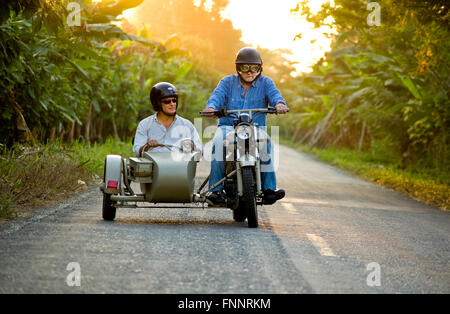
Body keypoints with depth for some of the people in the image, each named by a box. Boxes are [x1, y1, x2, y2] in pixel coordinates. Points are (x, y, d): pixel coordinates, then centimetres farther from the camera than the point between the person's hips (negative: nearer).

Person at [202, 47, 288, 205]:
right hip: (228, 126, 0)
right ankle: (216, 188, -32)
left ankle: (269, 188, -31)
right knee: (219, 142, -33)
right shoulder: (228, 82, 12)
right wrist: (211, 107, -31)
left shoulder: (265, 83, 12)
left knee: (266, 141, -33)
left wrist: (279, 104, -33)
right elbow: (217, 95, -6)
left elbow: (274, 94, -8)